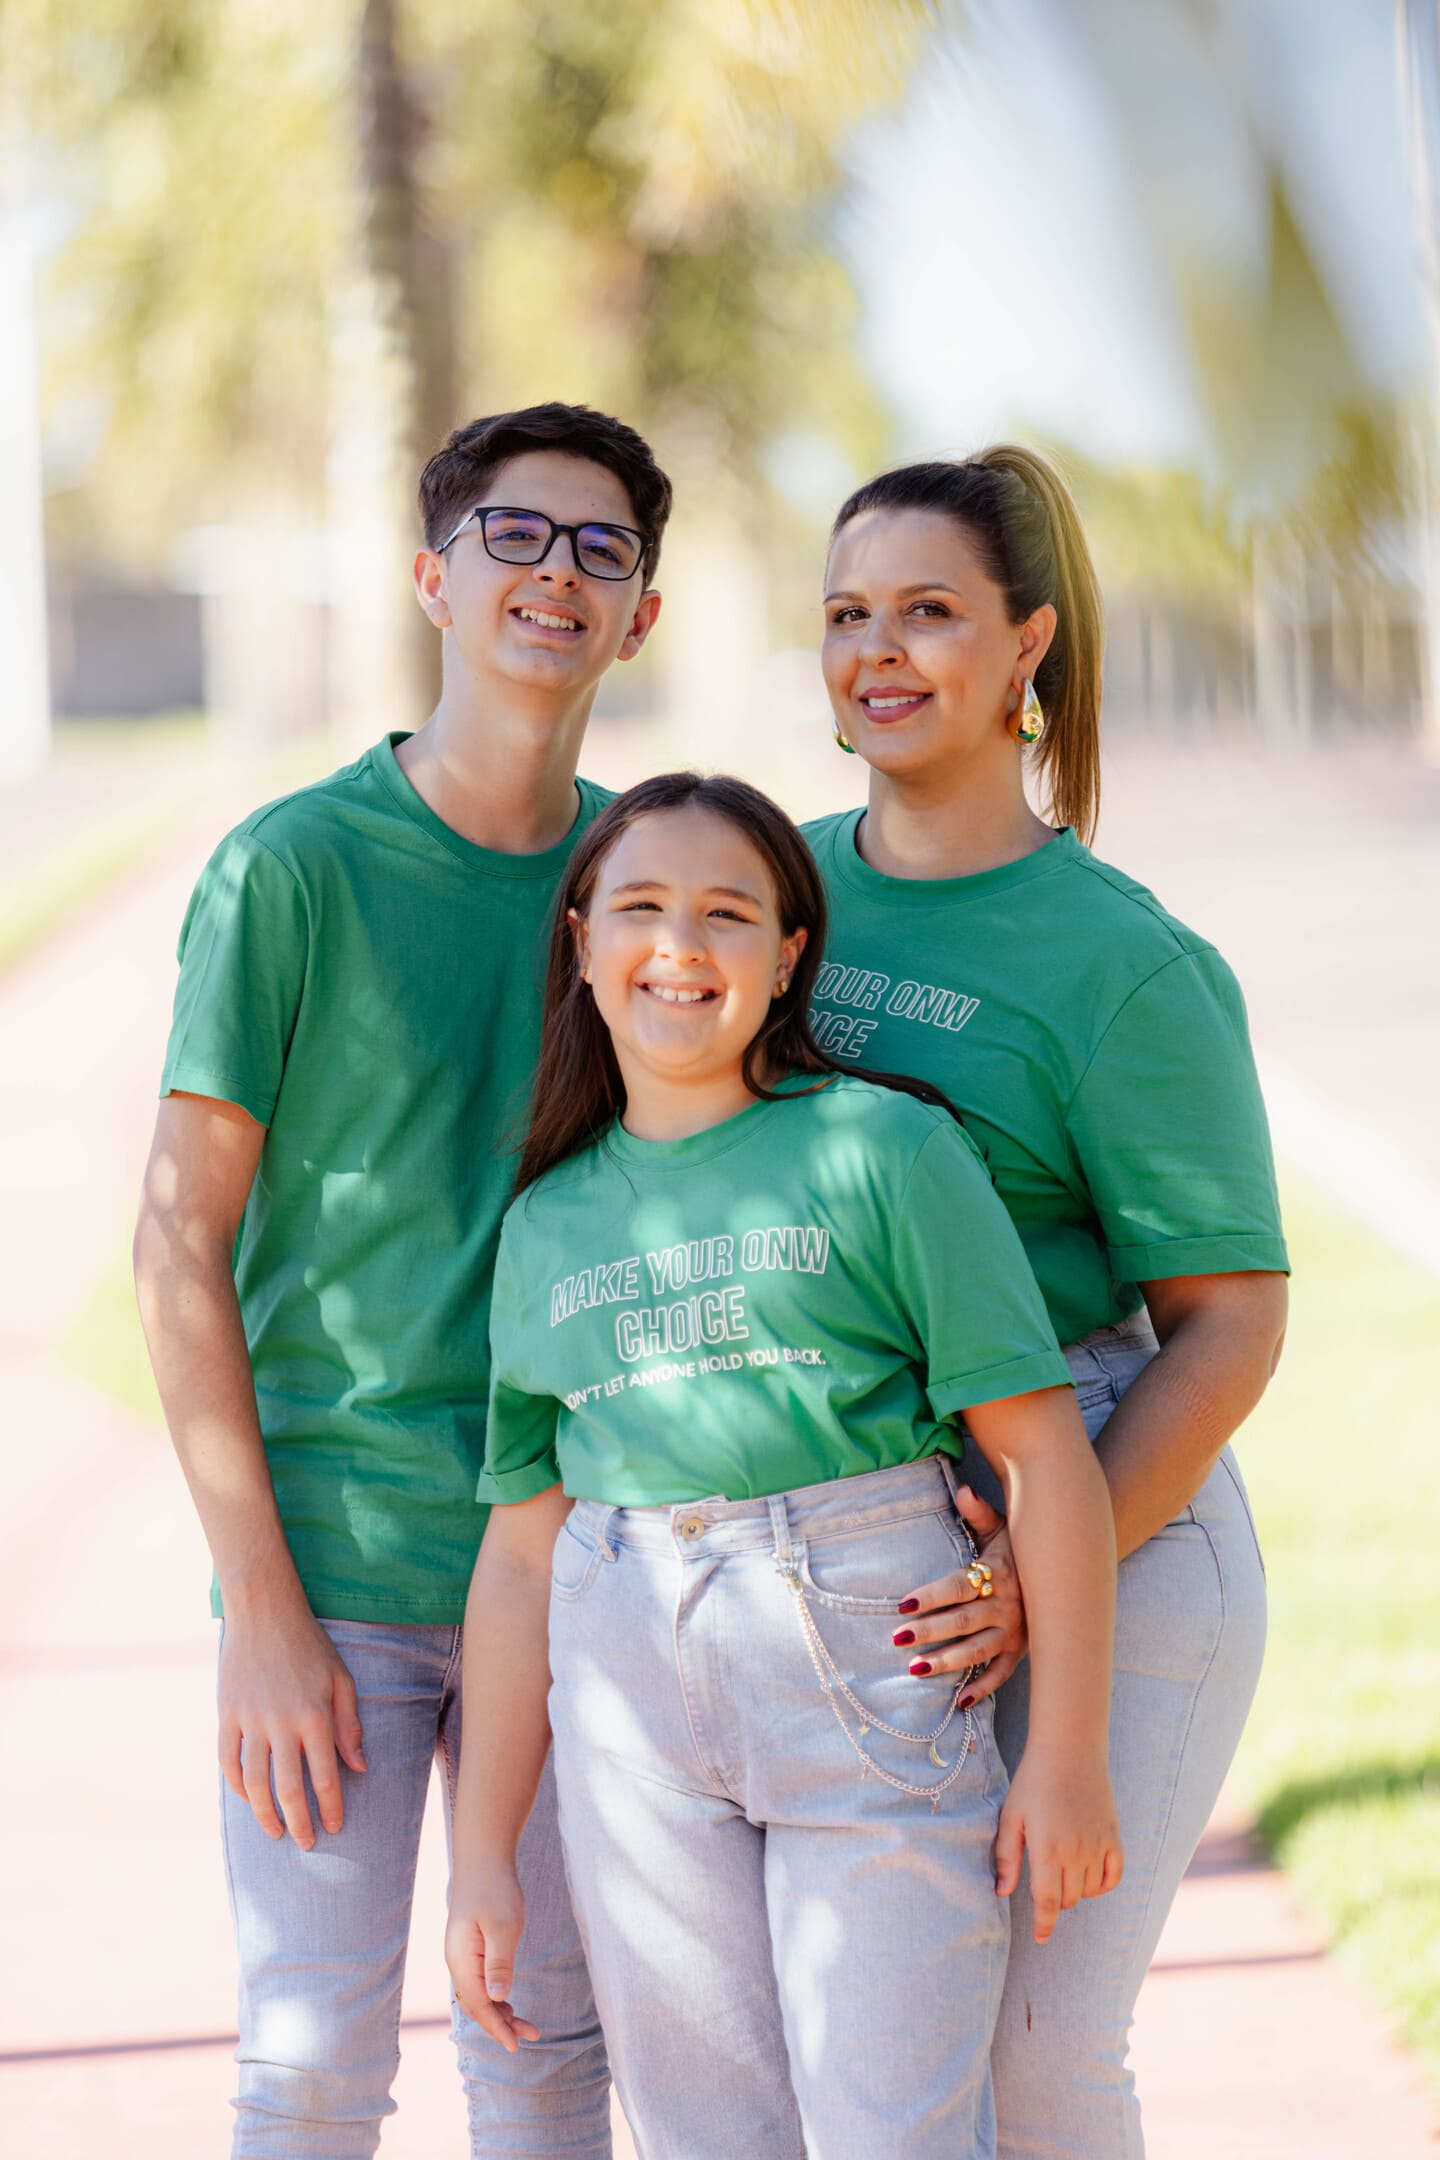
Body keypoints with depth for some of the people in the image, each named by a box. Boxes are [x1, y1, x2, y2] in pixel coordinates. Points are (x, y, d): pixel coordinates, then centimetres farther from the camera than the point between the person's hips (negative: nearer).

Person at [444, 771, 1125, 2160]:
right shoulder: (548, 1223, 12)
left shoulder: (888, 1151, -1)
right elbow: (522, 1551, 14)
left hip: (874, 1670, -4)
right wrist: (482, 1857, 12)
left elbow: (1040, 1449, -4)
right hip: (632, 1696, 4)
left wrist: (1070, 1752, -8)